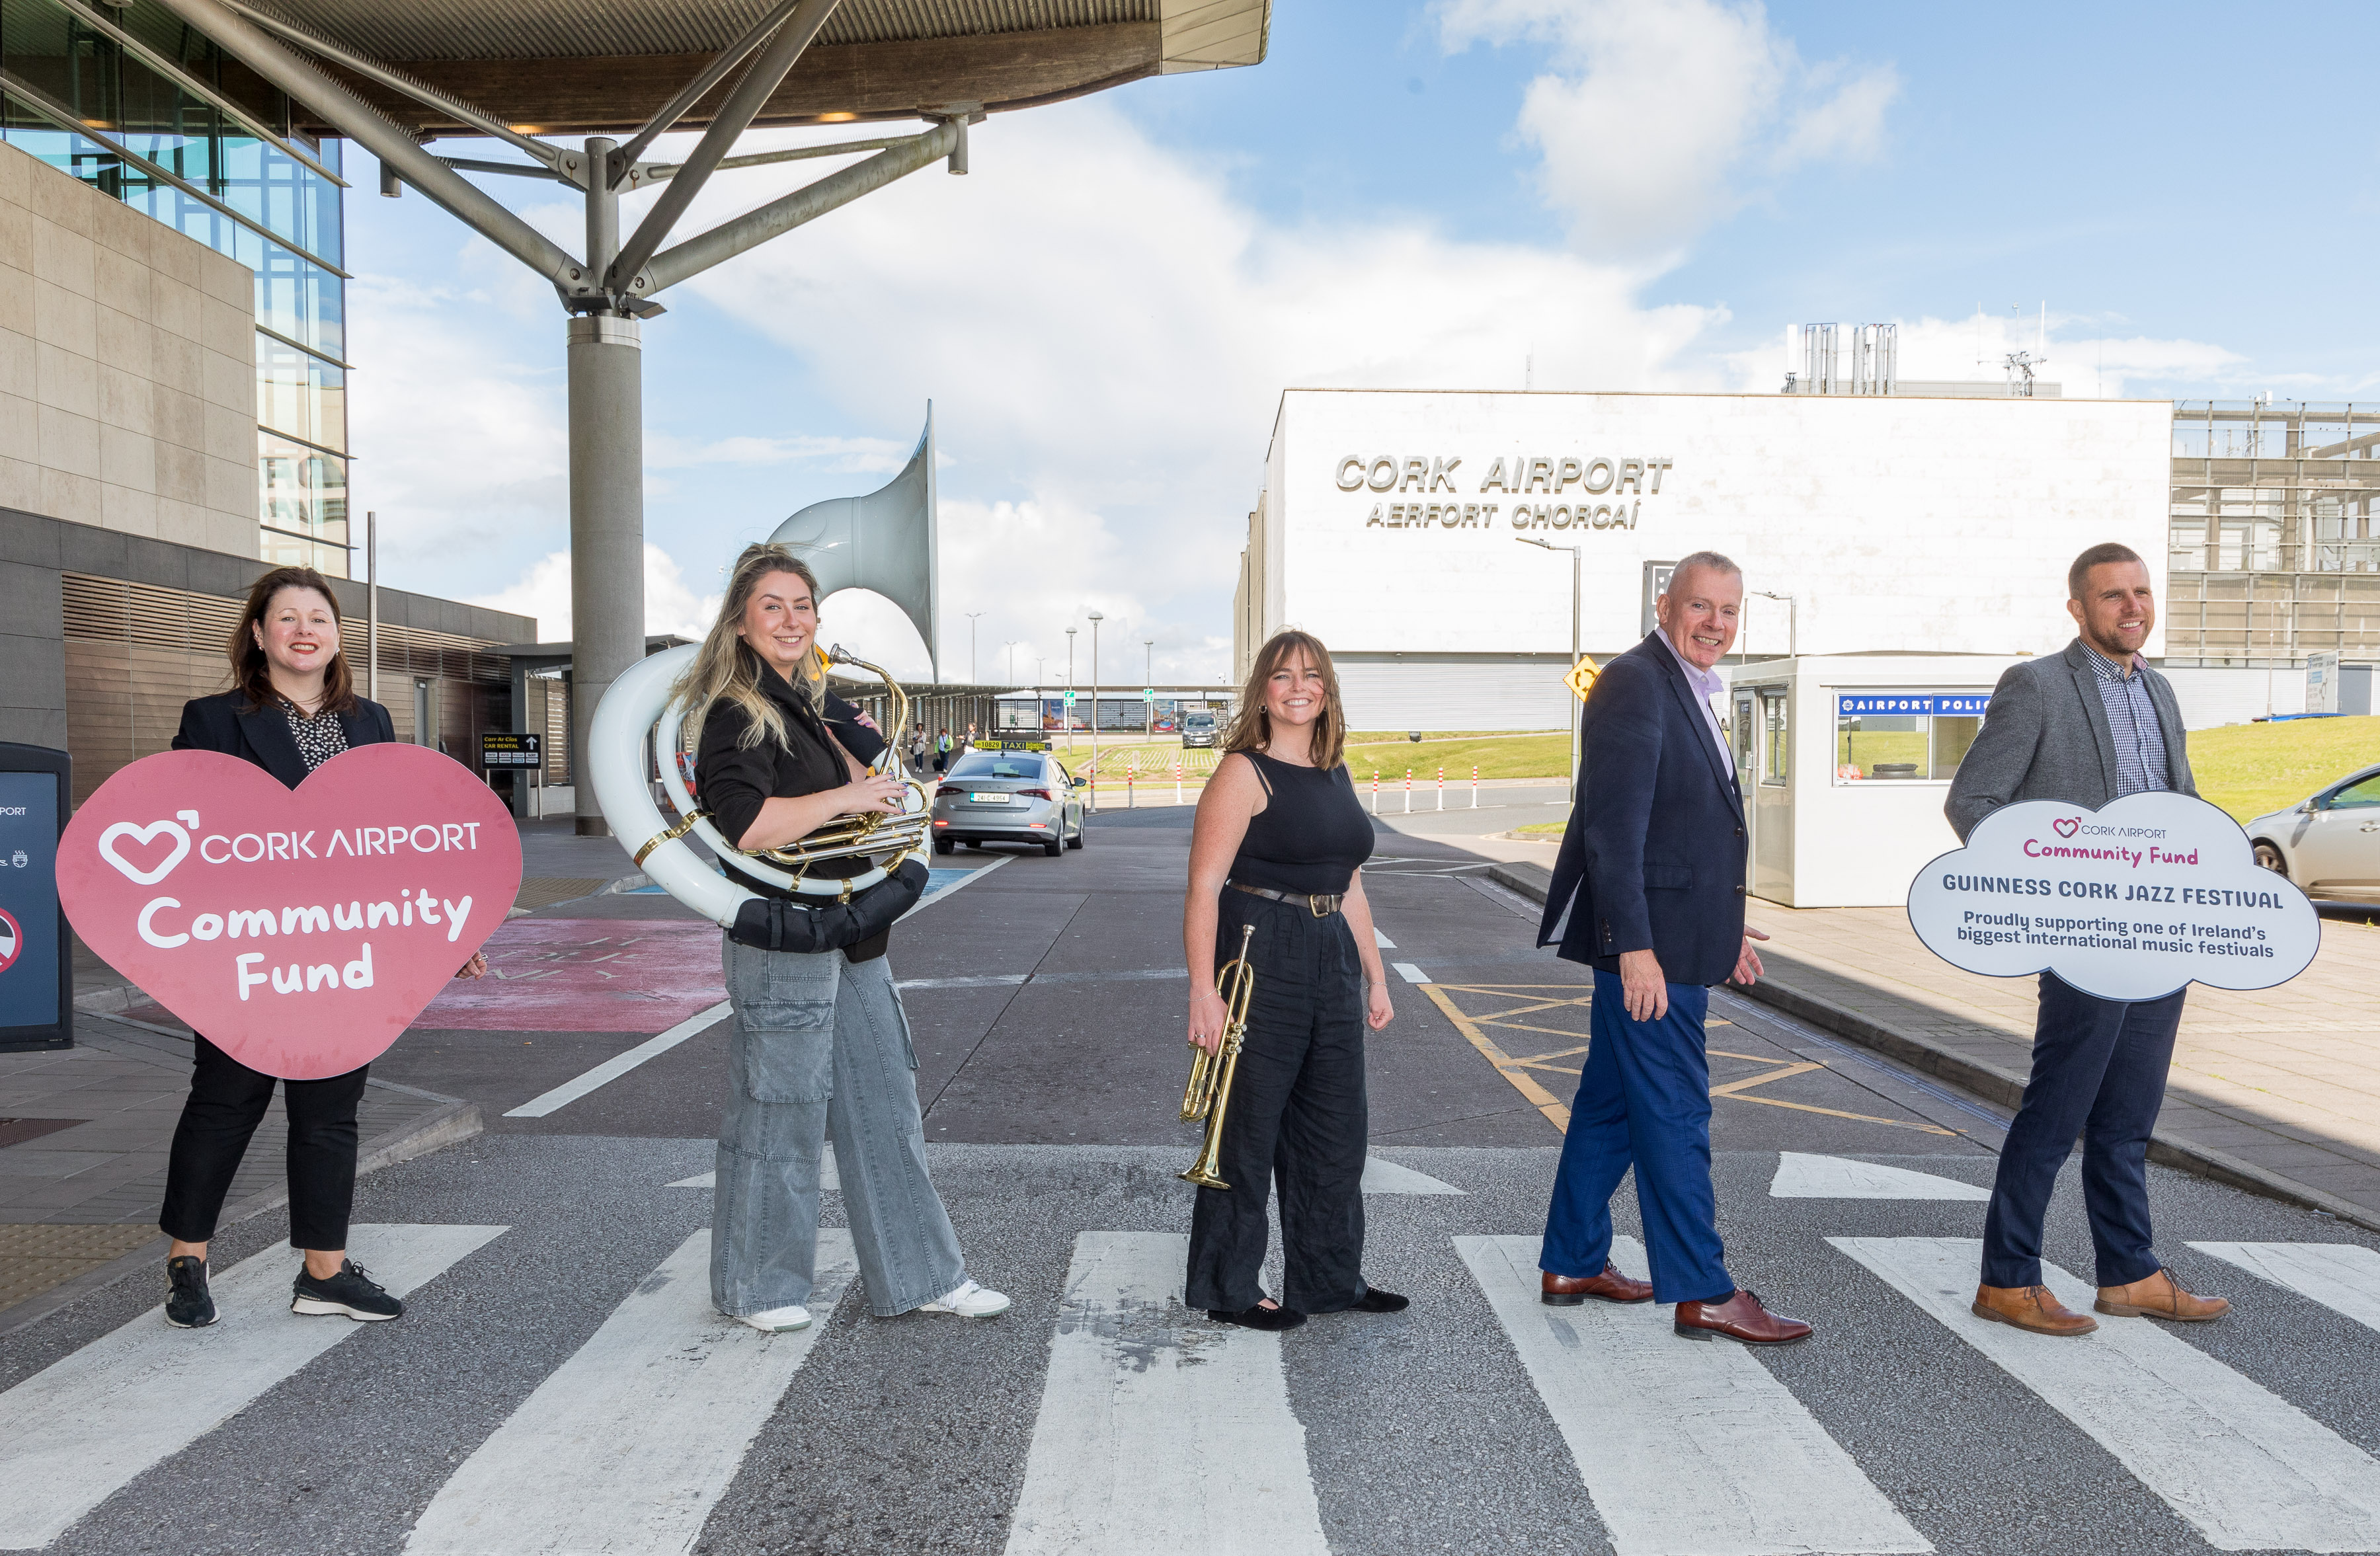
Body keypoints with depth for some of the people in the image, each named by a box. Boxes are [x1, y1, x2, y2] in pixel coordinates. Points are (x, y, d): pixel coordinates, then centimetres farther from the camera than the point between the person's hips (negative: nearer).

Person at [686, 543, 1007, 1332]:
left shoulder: (803, 703, 17)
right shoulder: (734, 712, -11)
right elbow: (751, 826, -25)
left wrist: (860, 762, 10)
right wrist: (848, 795, -20)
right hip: (782, 940, -9)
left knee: (885, 1108, 12)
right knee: (779, 1116, 3)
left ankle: (918, 1276, 22)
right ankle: (760, 1288, 22)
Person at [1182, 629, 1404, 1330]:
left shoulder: (1335, 777, 12)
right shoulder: (1244, 772, -11)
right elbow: (1204, 886, -17)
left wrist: (1374, 975, 17)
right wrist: (1203, 991, -23)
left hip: (1332, 959, 8)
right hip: (1258, 959, -8)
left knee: (1337, 1128, 15)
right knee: (1248, 1128, 3)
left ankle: (1330, 1278, 31)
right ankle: (1228, 1289, 19)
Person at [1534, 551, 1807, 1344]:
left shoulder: (1686, 691, 17)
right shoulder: (1635, 683, -14)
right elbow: (1614, 826, -22)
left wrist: (1719, 926, 24)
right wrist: (1635, 945, -25)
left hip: (1665, 940, 10)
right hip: (1645, 943, -10)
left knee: (1611, 1102, 16)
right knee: (1674, 1113, -2)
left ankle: (1573, 1264, 27)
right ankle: (1702, 1294, 9)